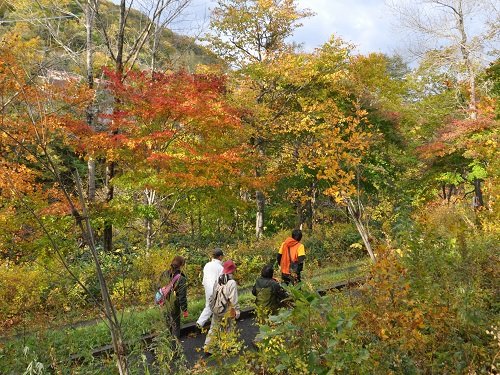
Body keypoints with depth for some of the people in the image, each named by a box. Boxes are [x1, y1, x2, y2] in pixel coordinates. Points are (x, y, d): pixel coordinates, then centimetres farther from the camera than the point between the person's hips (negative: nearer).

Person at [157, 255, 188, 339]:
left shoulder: (164, 274, -8)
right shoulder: (181, 279, -25)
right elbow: (182, 297, -19)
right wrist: (184, 310, -8)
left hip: (164, 306, 5)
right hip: (174, 307, -5)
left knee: (168, 324, 25)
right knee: (175, 326, 14)